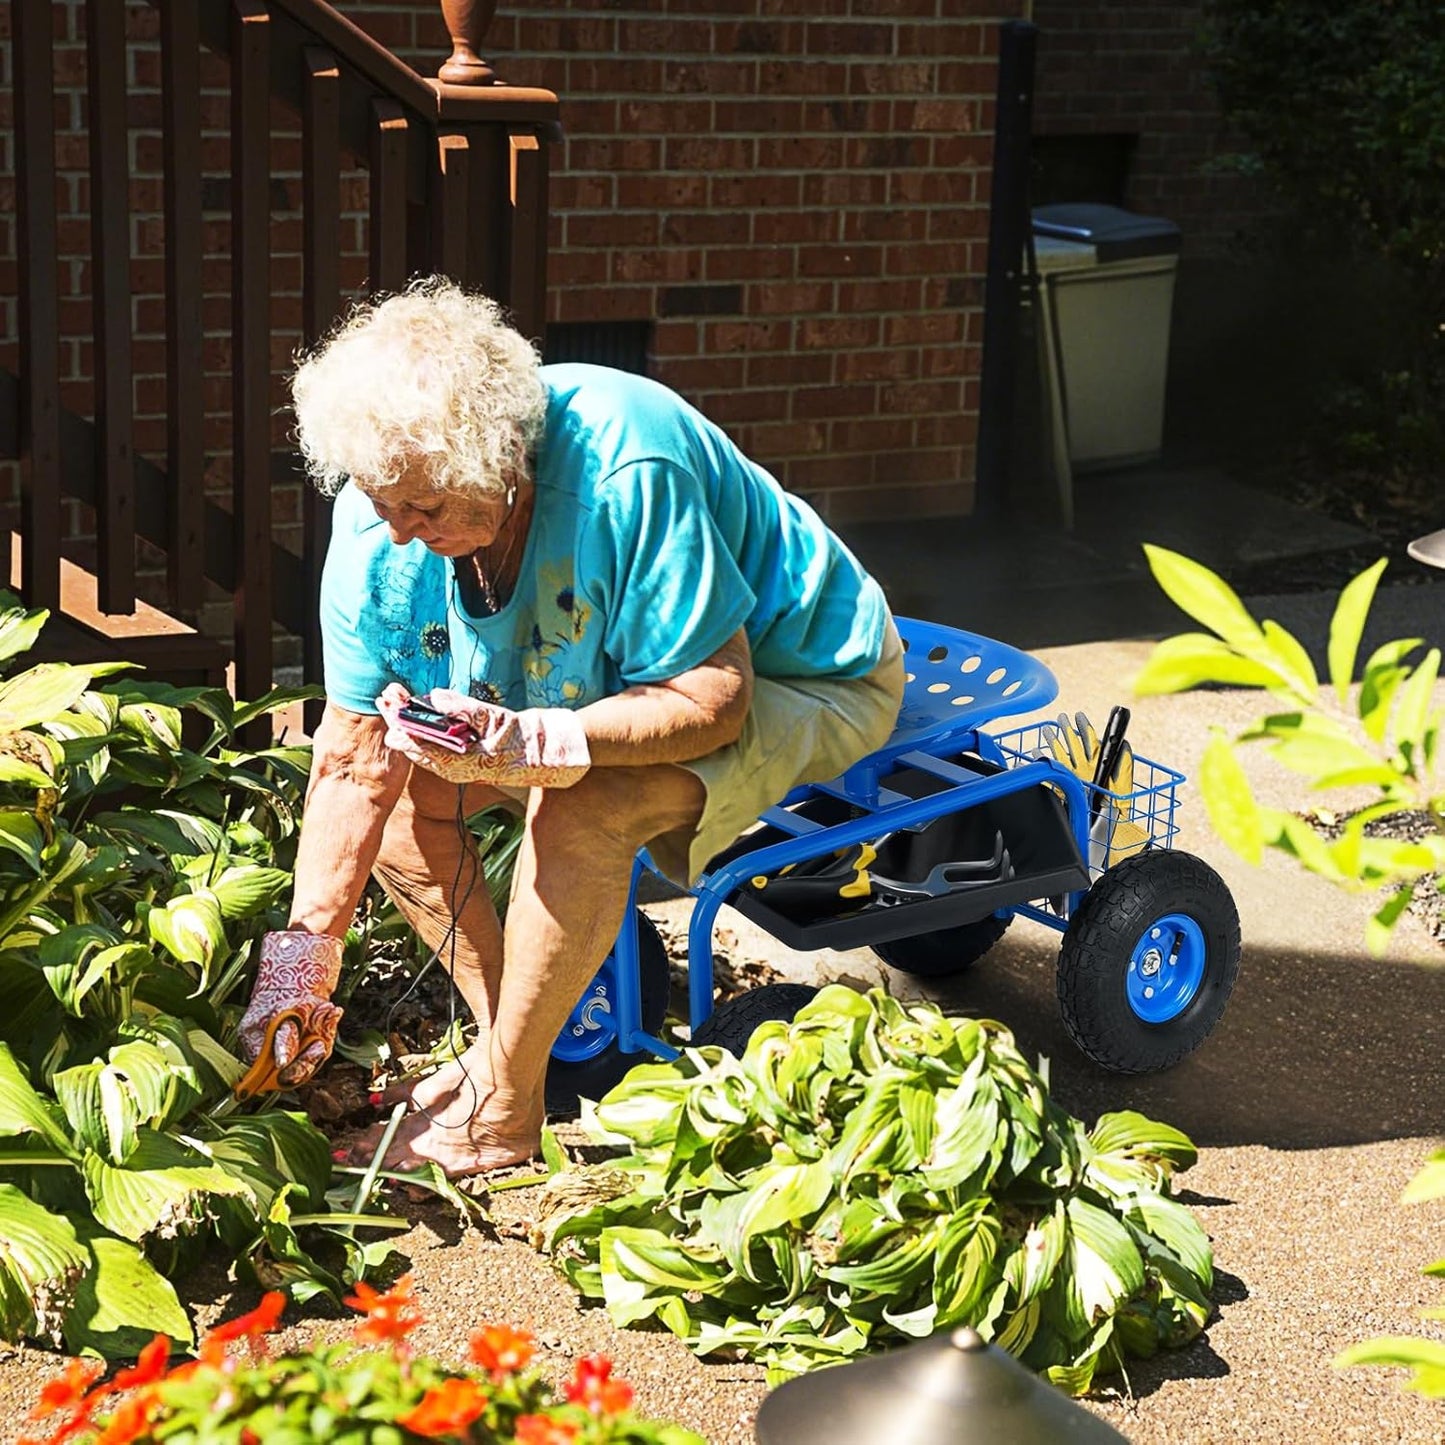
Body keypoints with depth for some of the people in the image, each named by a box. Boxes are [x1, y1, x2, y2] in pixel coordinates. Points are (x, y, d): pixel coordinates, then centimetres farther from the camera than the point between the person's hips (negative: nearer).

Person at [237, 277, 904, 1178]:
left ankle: (503, 1110, -15)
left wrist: (531, 747, -46)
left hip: (801, 683, -7)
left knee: (580, 805, -33)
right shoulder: (381, 511, -17)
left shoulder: (624, 469, -38)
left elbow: (713, 697, -34)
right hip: (608, 679, 7)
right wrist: (306, 952, -14)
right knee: (399, 778, -9)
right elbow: (354, 756, -11)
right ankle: (509, 1040, 3)